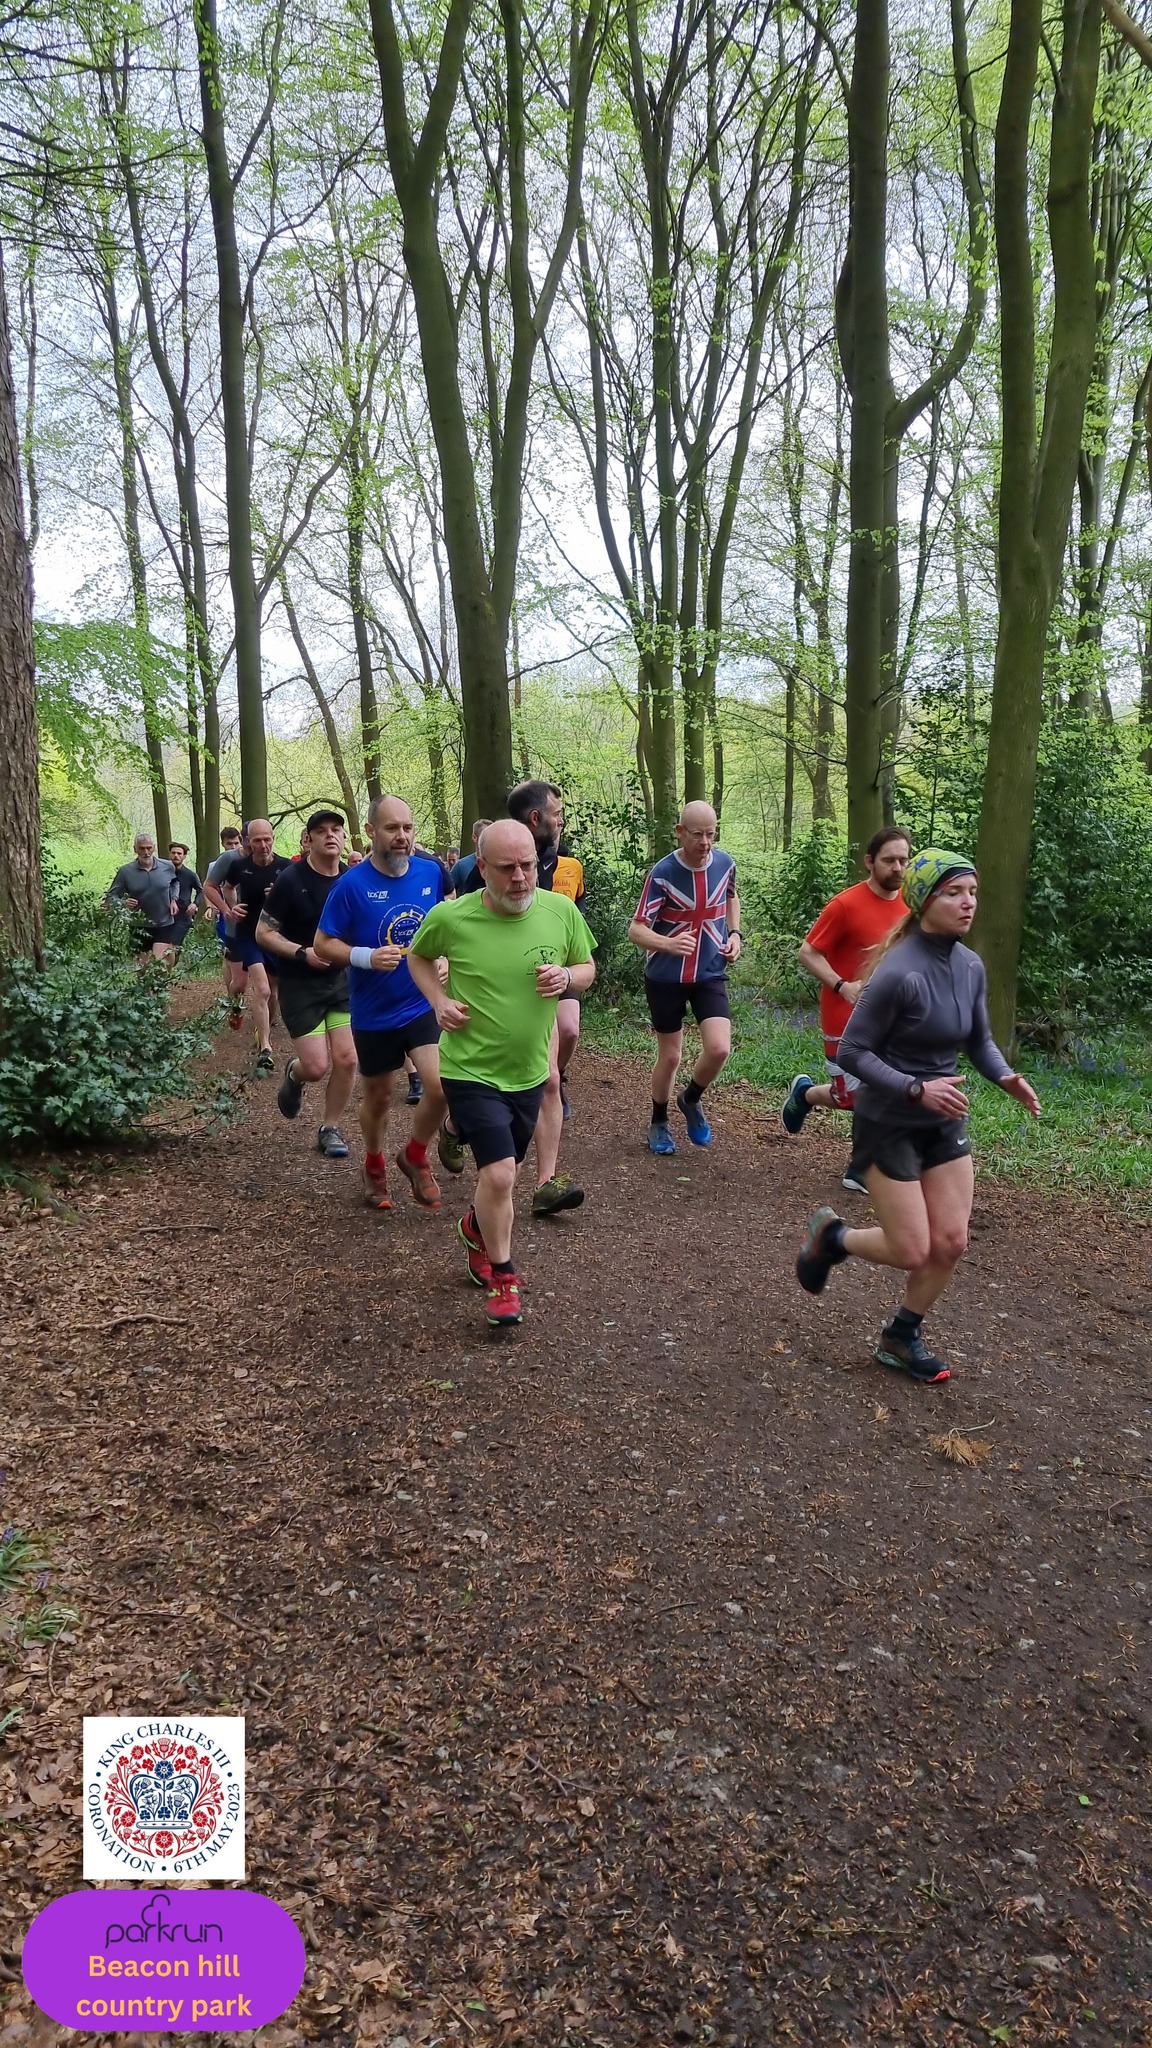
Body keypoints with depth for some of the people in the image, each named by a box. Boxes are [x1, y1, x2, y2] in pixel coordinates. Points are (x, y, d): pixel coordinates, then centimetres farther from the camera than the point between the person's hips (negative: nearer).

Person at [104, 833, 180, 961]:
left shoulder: (168, 867, -1)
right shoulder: (125, 871, -7)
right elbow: (110, 898, -2)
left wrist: (173, 899, 7)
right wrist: (123, 903, -23)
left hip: (165, 926, -1)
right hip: (139, 928, 1)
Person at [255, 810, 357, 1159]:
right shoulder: (291, 879, -12)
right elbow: (263, 933, -9)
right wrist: (303, 952, -22)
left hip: (342, 980, 4)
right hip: (299, 985, -4)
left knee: (347, 1059, -5)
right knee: (317, 1067, -9)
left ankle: (331, 1129, 15)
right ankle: (294, 1074, 28)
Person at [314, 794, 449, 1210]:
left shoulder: (431, 873, -4)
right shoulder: (352, 884, -13)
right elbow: (323, 945, -8)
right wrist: (367, 957, -24)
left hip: (425, 1005, 1)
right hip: (374, 1014, -1)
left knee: (440, 1087, -17)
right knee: (377, 1098, 14)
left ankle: (415, 1155, 12)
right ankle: (375, 1166, 42)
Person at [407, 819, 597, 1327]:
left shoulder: (561, 910, -10)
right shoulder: (451, 917, -15)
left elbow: (588, 969, 6)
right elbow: (419, 956, 6)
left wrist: (567, 976, -17)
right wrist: (439, 1001, -11)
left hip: (528, 1071, 4)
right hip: (471, 1070, -4)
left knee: (501, 1172, 21)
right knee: (498, 1173, -15)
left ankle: (476, 1227, 54)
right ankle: (502, 1277, 8)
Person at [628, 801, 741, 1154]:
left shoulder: (725, 864, -5)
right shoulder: (663, 874, -19)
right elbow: (636, 929, -21)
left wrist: (734, 933, 3)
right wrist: (668, 944, -41)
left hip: (710, 975, 3)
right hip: (666, 978, -3)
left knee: (719, 1048, -13)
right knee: (670, 1056, 5)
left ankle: (690, 1101, 18)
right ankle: (659, 1124, 29)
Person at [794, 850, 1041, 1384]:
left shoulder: (971, 966, -3)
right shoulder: (899, 973, -25)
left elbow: (979, 1040, 9)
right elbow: (851, 1052, -20)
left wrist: (1006, 1077, -10)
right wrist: (918, 1089, -28)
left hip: (946, 1123, 7)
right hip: (889, 1125, -7)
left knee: (951, 1243, 7)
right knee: (912, 1251, 0)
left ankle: (901, 1337, 29)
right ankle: (831, 1236, 29)